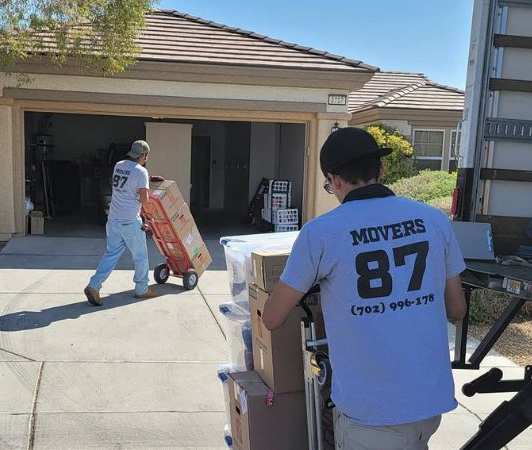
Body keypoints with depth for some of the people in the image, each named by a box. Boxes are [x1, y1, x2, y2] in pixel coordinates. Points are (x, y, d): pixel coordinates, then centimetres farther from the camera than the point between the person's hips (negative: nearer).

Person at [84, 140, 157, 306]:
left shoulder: (118, 165, 9)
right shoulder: (141, 171, -12)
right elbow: (144, 200, -16)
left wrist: (148, 179, 36)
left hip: (113, 219, 7)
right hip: (130, 222, -6)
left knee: (111, 253, 10)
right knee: (140, 256, 9)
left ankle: (93, 286, -1)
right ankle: (142, 289, 20)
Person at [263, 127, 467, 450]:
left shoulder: (320, 233, -12)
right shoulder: (434, 220, -1)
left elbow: (272, 319, -2)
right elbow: (457, 309, 9)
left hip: (372, 409, -4)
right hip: (433, 398, 5)